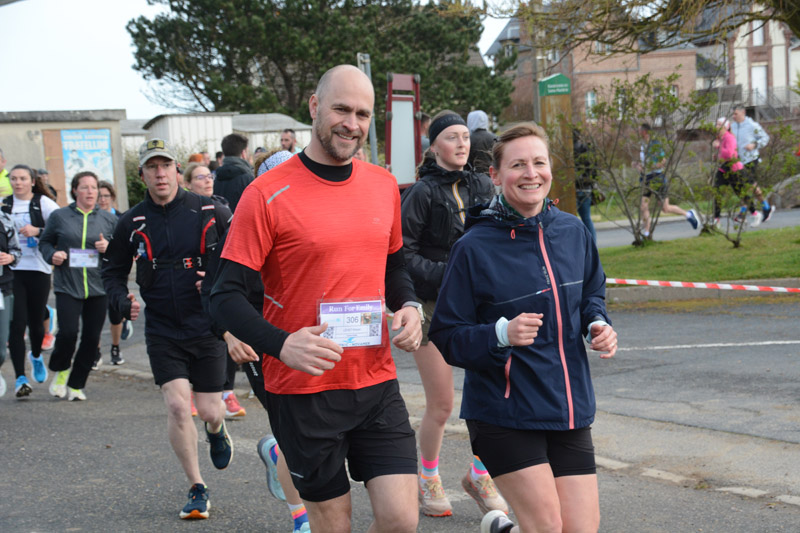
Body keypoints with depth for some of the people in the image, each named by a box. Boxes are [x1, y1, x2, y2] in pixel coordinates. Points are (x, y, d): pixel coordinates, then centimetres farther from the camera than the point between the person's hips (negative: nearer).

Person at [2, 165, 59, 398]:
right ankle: (20, 377, -4)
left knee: (36, 322, 8)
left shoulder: (44, 203, 0)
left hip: (38, 269, -1)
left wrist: (38, 231, -17)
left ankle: (36, 356, 41)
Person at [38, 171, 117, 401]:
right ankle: (60, 369, 17)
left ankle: (76, 384, 17)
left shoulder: (108, 219, 9)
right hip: (67, 286, -2)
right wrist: (52, 255, -6)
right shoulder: (59, 216, 5)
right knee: (68, 332, -14)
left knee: (92, 338, 1)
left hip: (98, 287, 2)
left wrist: (110, 247, -7)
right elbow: (45, 242, 15)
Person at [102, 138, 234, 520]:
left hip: (207, 327, -1)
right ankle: (197, 488, 7)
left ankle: (216, 431, 43)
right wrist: (123, 302, -8)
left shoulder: (209, 212, -5)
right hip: (162, 331, 1)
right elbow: (112, 271, 11)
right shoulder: (132, 223, -1)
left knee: (208, 411, 3)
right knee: (177, 406, -12)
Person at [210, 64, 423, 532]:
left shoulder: (384, 186, 7)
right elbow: (227, 297, -10)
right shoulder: (267, 194, -9)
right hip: (303, 389, -4)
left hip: (377, 381, 4)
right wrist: (282, 345, -27)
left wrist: (410, 308, 1)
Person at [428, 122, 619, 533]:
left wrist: (598, 325, -1)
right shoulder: (474, 248, -11)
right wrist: (501, 334, -26)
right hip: (504, 413, -5)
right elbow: (445, 337, -9)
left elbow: (592, 294, 21)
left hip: (569, 407, 5)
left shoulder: (573, 232, 4)